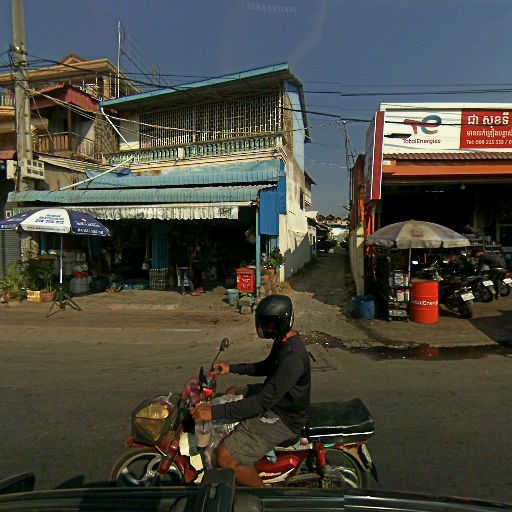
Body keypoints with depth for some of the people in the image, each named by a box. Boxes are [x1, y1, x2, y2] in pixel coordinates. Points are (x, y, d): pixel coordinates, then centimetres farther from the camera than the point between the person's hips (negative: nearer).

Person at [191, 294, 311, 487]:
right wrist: (232, 368, 12)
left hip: (284, 418, -10)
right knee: (231, 393, 26)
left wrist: (214, 412, -33)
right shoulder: (284, 340, -2)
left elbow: (263, 402, -33)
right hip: (275, 397, 10)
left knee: (225, 457, -17)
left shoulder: (292, 357, -33)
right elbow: (265, 367, 17)